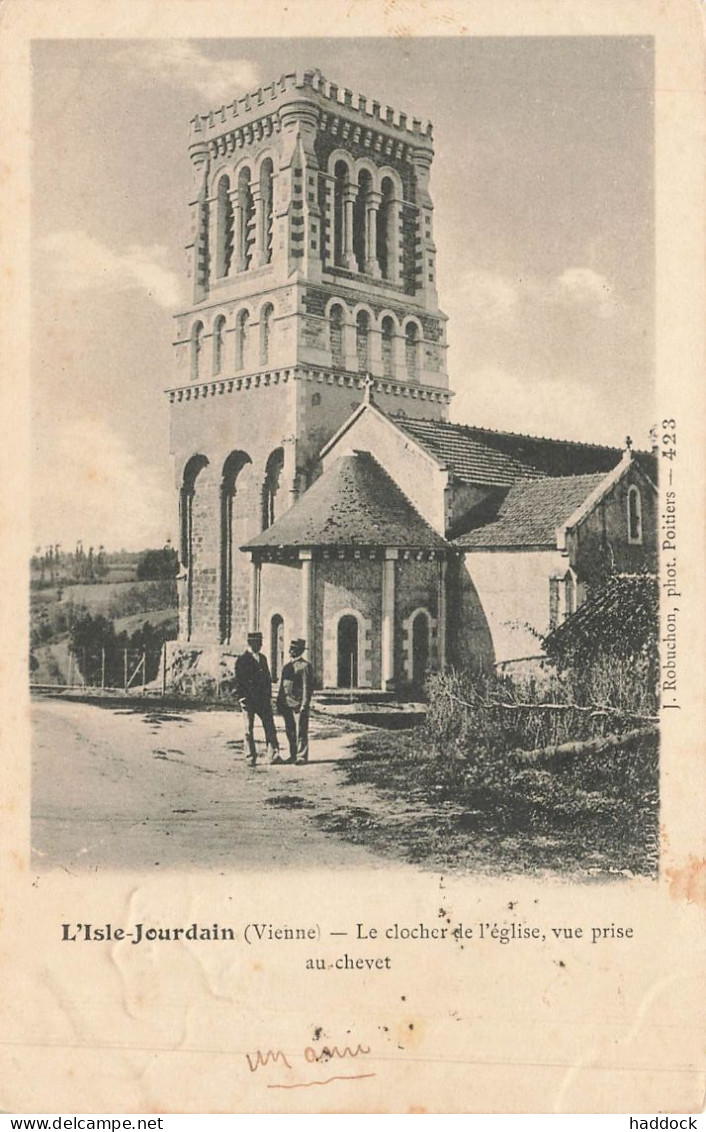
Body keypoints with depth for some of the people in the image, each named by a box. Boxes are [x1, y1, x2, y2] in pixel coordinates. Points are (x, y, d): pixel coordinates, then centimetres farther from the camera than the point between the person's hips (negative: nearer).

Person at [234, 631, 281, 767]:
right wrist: (242, 699, -12)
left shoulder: (263, 658, 16)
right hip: (249, 699, -5)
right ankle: (252, 757, 8)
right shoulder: (242, 659, -4)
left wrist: (268, 696, 12)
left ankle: (274, 754, -1)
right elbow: (239, 681, -7)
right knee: (249, 728, 1)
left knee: (270, 726, -2)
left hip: (263, 699, 5)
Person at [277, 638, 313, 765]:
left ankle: (302, 756, 3)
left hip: (299, 705, -7)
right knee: (290, 731, 11)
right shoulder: (287, 666, 16)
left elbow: (308, 687, -10)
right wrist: (279, 703, 15)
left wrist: (304, 705, -15)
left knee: (300, 731, -3)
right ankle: (293, 755, 19)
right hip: (286, 704, 7)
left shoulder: (305, 666, -6)